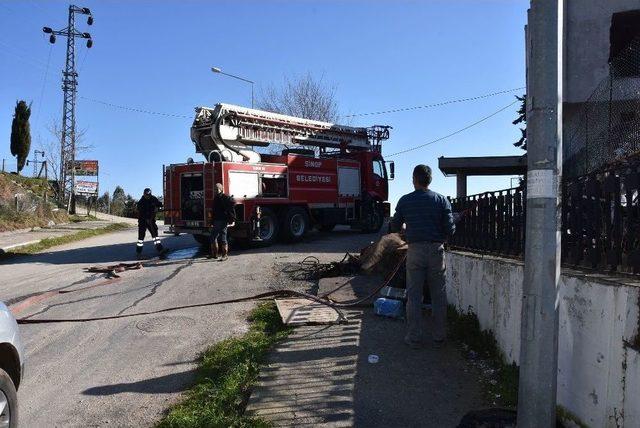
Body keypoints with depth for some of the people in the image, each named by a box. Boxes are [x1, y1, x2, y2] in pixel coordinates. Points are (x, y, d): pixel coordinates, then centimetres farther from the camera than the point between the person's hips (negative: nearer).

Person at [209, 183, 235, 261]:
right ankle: (214, 254, 24)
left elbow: (231, 210, -15)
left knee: (223, 239, -4)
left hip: (223, 221, -8)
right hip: (216, 221, 9)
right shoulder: (215, 198, 15)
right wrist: (212, 222, 20)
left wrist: (232, 220, -22)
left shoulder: (226, 198, -10)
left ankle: (225, 255, 5)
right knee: (213, 238, 13)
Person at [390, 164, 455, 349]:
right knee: (438, 295, 8)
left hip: (415, 250, 0)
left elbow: (394, 227, 7)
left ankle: (414, 337, 9)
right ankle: (439, 337, 14)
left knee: (414, 296, 6)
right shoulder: (441, 200, 1)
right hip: (436, 250, 1)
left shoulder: (405, 200, 0)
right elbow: (450, 228, -3)